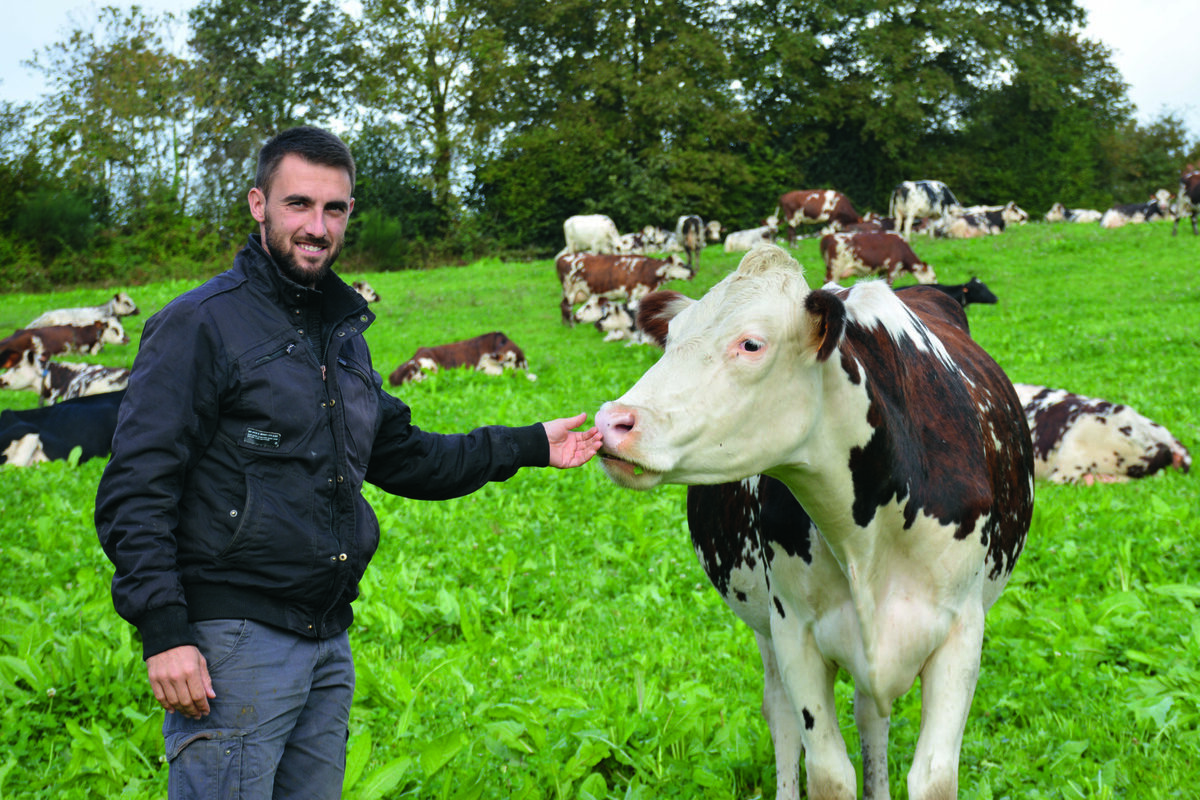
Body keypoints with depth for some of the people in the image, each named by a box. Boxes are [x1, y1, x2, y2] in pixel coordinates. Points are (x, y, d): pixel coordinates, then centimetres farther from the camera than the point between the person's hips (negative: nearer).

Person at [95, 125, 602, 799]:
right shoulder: (201, 325, -9)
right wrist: (163, 632, -21)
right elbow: (136, 493, -13)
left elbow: (400, 454, 26)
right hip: (233, 642, -8)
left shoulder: (344, 334, 16)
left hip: (328, 643, 8)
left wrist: (529, 446, 20)